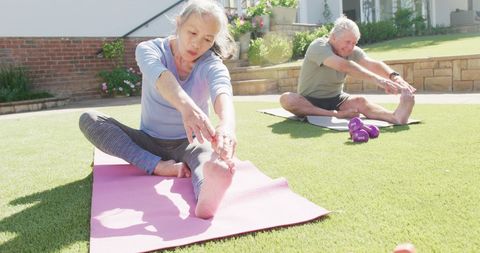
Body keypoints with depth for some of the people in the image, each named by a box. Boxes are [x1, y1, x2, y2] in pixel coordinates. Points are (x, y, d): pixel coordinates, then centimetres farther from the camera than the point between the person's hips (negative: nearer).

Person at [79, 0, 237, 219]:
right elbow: (161, 77, -37)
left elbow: (222, 91, -38)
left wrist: (227, 124, -63)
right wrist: (186, 106, -60)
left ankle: (207, 193, -71)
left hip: (188, 143, -2)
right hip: (150, 141, 2)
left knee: (209, 156, -38)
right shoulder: (149, 49, -13)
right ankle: (158, 166, -33)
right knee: (88, 119, -20)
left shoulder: (211, 65, -14)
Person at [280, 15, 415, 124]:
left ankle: (396, 117, -51)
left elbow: (373, 64, -19)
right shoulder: (319, 46, -22)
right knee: (286, 99, -35)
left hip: (335, 100, 4)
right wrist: (376, 79, -48)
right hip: (309, 102, -3)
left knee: (359, 101, -27)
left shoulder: (353, 52, -2)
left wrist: (394, 77, -40)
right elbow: (343, 65, -39)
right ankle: (336, 115, -36)